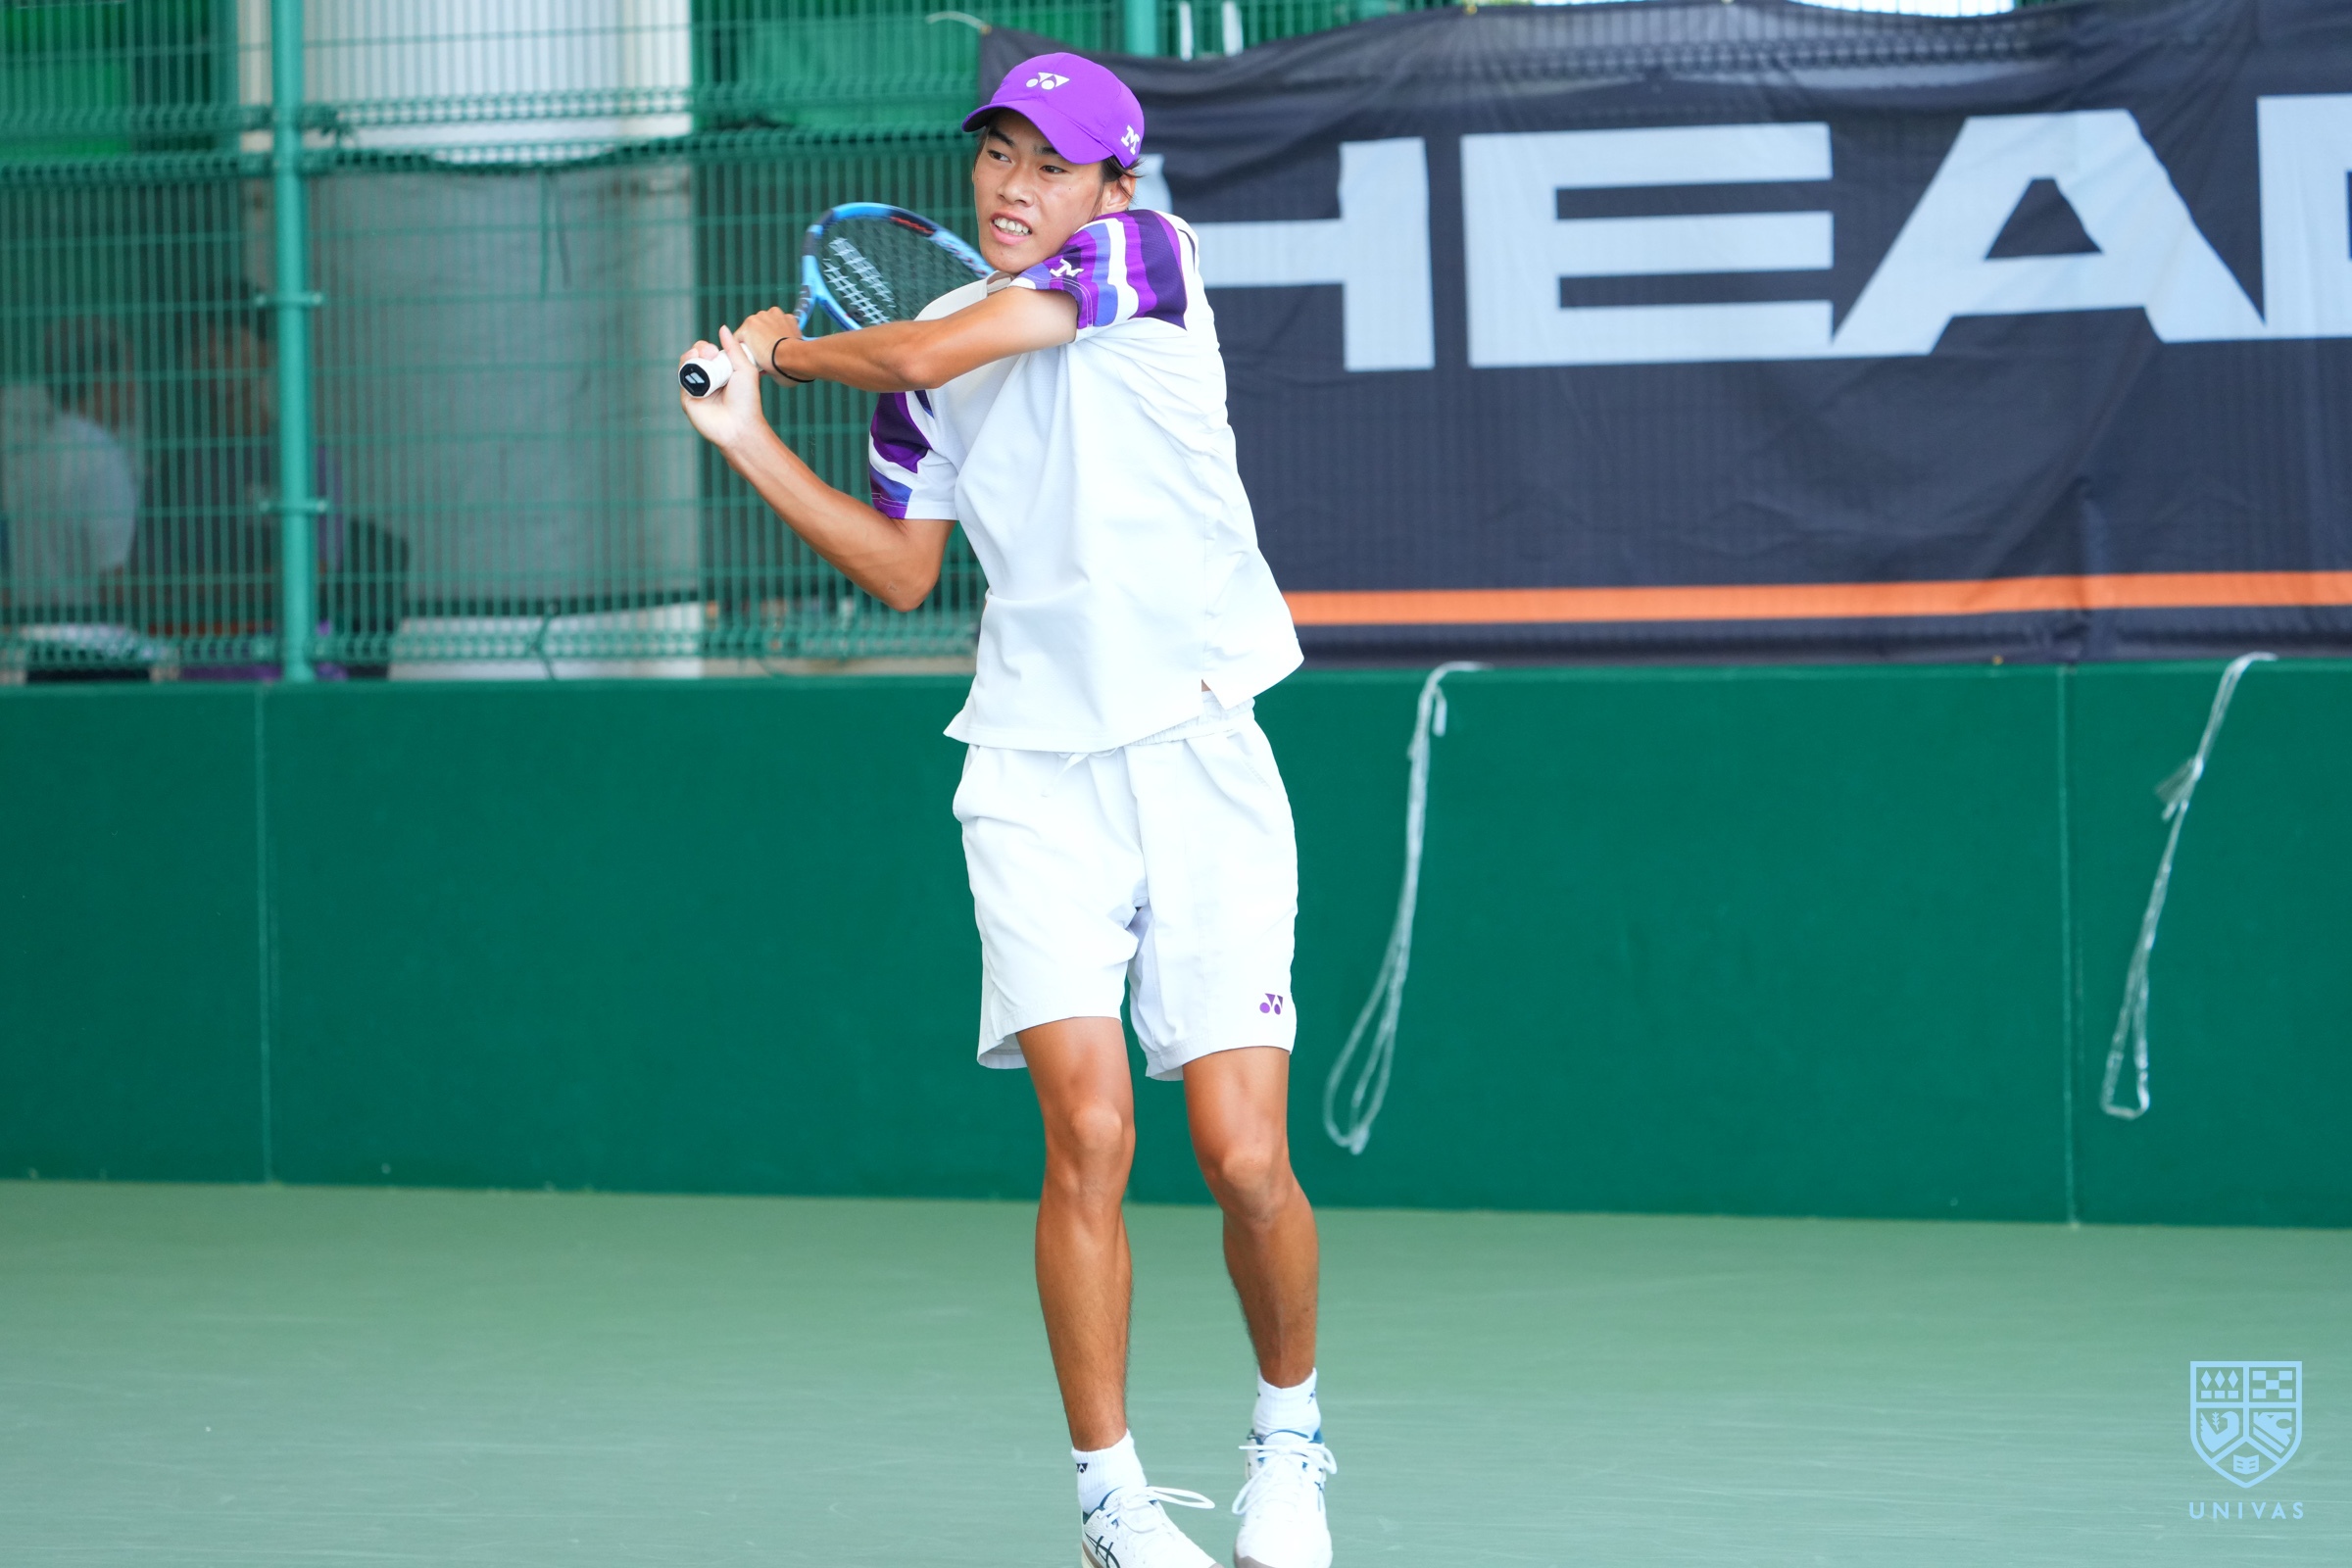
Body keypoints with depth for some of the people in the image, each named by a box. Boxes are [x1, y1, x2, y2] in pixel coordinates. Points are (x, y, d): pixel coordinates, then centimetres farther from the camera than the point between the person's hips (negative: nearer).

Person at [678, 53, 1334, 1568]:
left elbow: (936, 348, -11)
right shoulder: (932, 356, 12)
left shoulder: (1148, 254, -3)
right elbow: (903, 566, 20)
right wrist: (752, 438, 12)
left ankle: (1290, 1432, 21)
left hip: (1199, 758, -3)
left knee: (1245, 1159, -6)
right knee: (1089, 1130, -13)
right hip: (1038, 775, 3)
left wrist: (790, 347, 7)